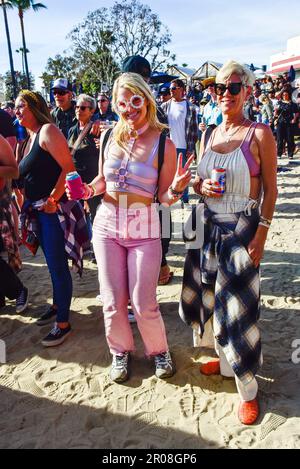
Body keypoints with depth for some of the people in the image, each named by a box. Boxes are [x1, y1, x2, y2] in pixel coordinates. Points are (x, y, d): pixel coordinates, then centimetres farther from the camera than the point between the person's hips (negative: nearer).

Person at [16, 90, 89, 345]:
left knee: (57, 264, -3)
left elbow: (69, 168, -20)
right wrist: (28, 203, 8)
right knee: (52, 262, 19)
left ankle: (63, 324, 8)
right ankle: (57, 305, 37)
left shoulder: (48, 131, -10)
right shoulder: (29, 138, 17)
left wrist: (52, 199, -20)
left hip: (55, 209, -9)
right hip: (38, 210, 9)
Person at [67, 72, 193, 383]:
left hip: (144, 230, -3)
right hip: (106, 226, 3)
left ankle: (158, 350, 32)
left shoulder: (164, 145, -7)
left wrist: (176, 188, -25)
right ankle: (120, 351, 37)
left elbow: (164, 197, -4)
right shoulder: (109, 138, 1)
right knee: (113, 301, 10)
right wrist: (89, 189, -7)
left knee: (143, 303, 2)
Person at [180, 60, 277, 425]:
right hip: (208, 225, 6)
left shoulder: (260, 135, -7)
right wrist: (202, 187, -6)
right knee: (210, 299, 14)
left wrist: (261, 234, -14)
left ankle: (247, 389, 19)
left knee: (238, 307, -1)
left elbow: (270, 190, -7)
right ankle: (226, 361, 39)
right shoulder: (208, 136, 10)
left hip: (242, 227, -6)